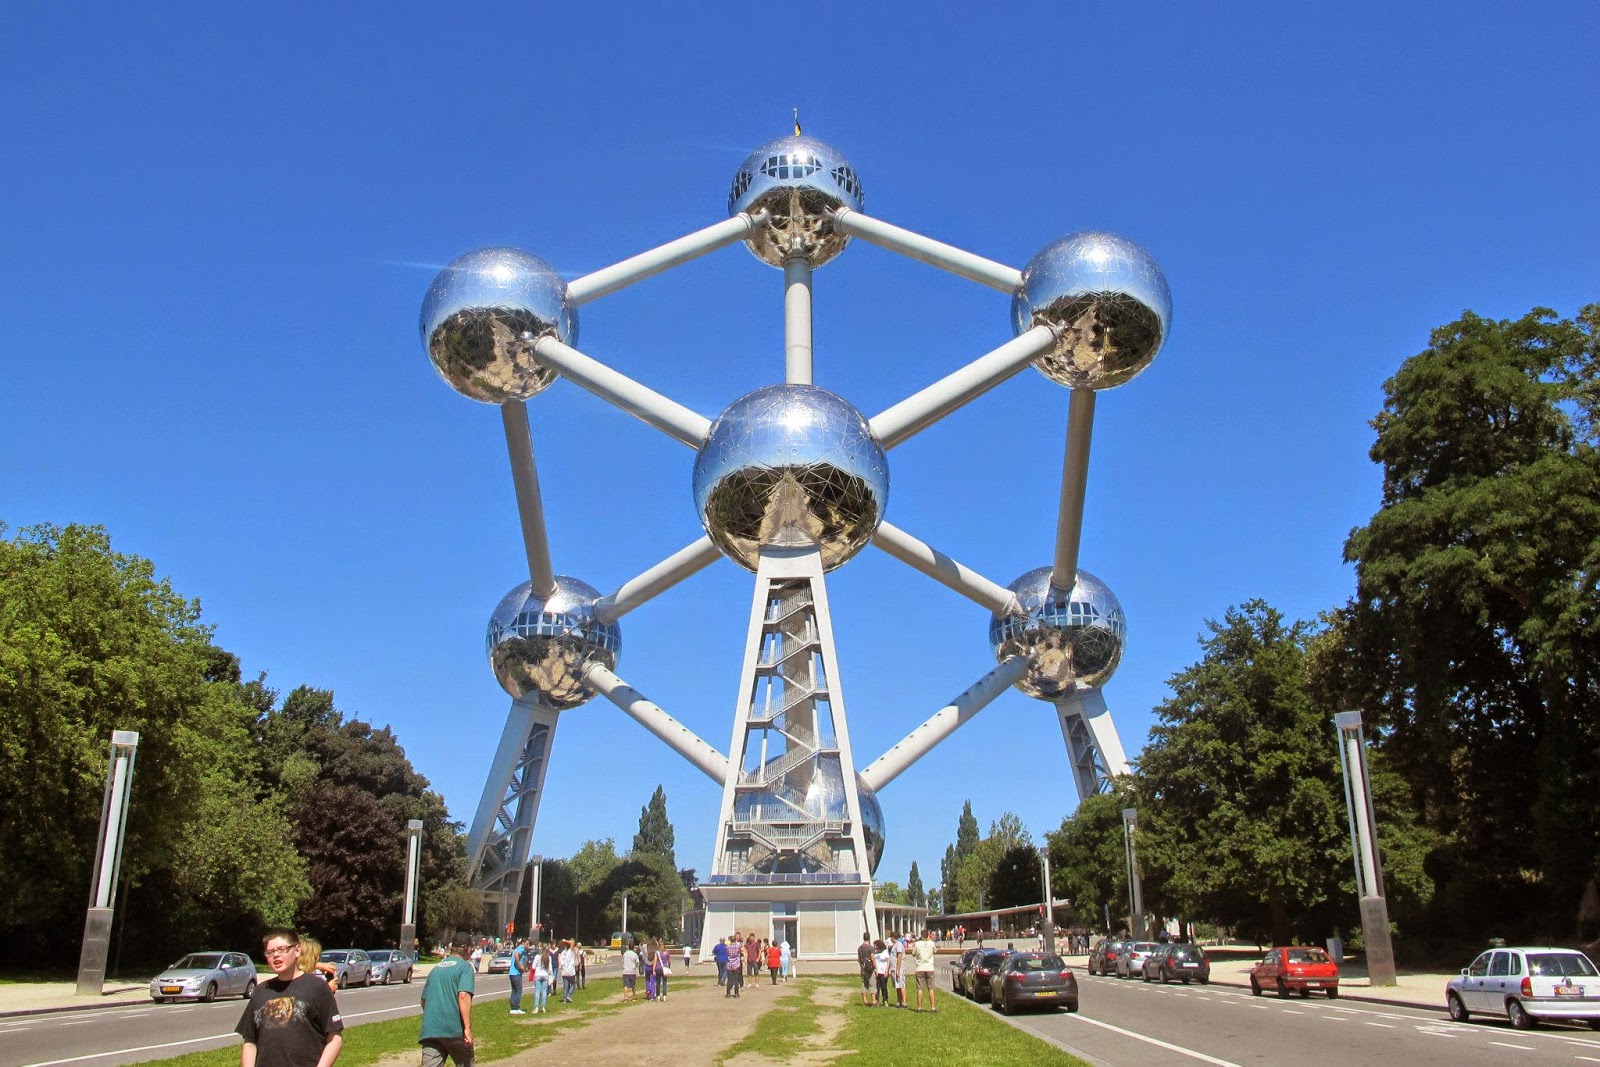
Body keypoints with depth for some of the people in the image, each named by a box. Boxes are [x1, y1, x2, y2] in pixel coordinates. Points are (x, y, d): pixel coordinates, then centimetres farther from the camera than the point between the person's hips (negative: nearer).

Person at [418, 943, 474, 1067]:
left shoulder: (436, 968, 19)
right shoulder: (465, 966, -1)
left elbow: (423, 1000, 26)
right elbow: (463, 996, -16)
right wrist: (468, 1028, -18)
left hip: (429, 1030, 5)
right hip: (454, 1029, -5)